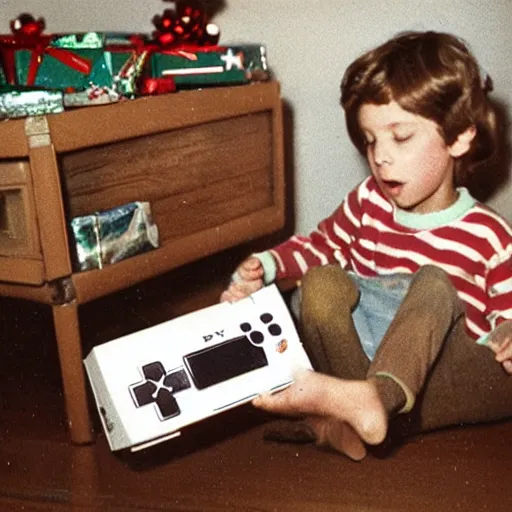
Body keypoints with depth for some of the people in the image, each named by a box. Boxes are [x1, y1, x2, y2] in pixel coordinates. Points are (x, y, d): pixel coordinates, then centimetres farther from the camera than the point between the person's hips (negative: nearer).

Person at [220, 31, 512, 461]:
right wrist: (266, 266, 1)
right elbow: (322, 244, 19)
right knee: (321, 282, -20)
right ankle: (367, 400, -36)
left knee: (434, 283, -28)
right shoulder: (368, 202, 5)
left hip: (436, 379, -3)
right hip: (354, 358, 3)